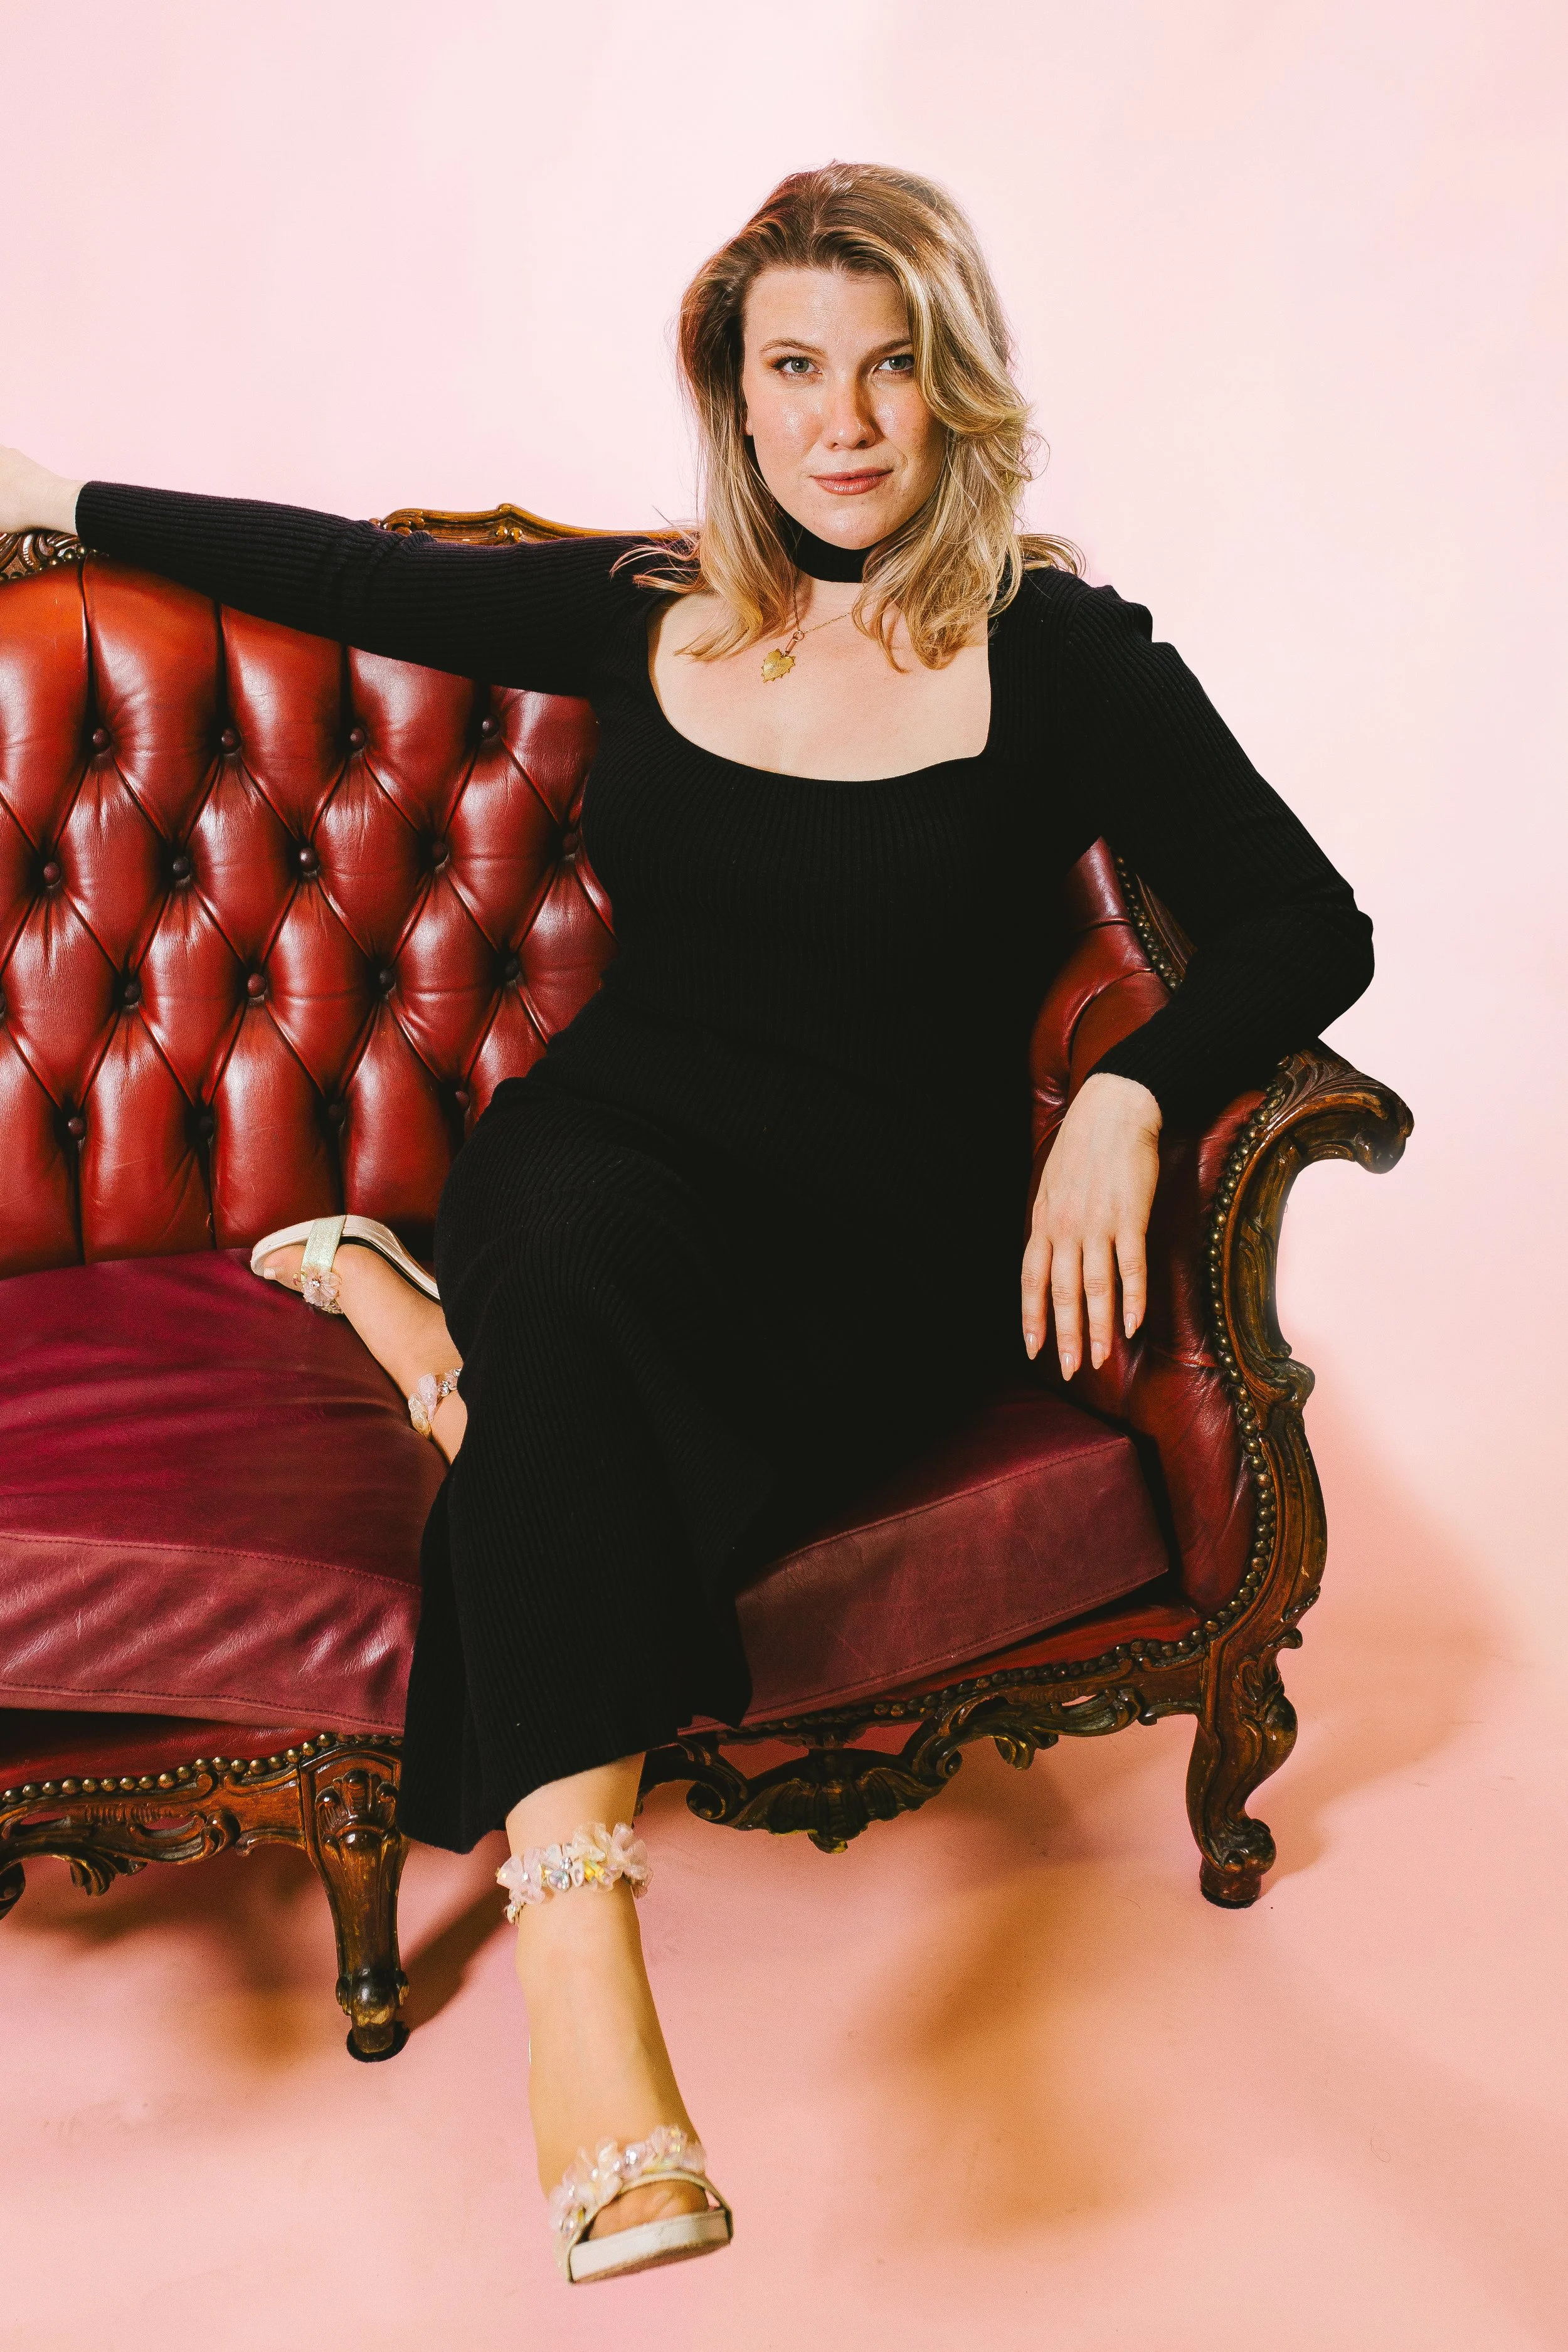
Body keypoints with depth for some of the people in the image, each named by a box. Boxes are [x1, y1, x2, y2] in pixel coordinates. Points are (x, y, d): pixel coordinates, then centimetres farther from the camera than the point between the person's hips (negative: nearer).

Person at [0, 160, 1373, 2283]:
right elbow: (368, 576, 22)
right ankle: (576, 1938, -35)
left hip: (892, 1228, -2)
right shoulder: (648, 612, 9)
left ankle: (434, 1338, -6)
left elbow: (1306, 929, 1)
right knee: (569, 1257, -36)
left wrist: (1129, 1100, -17)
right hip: (616, 1155, 3)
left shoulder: (1062, 657, 0)